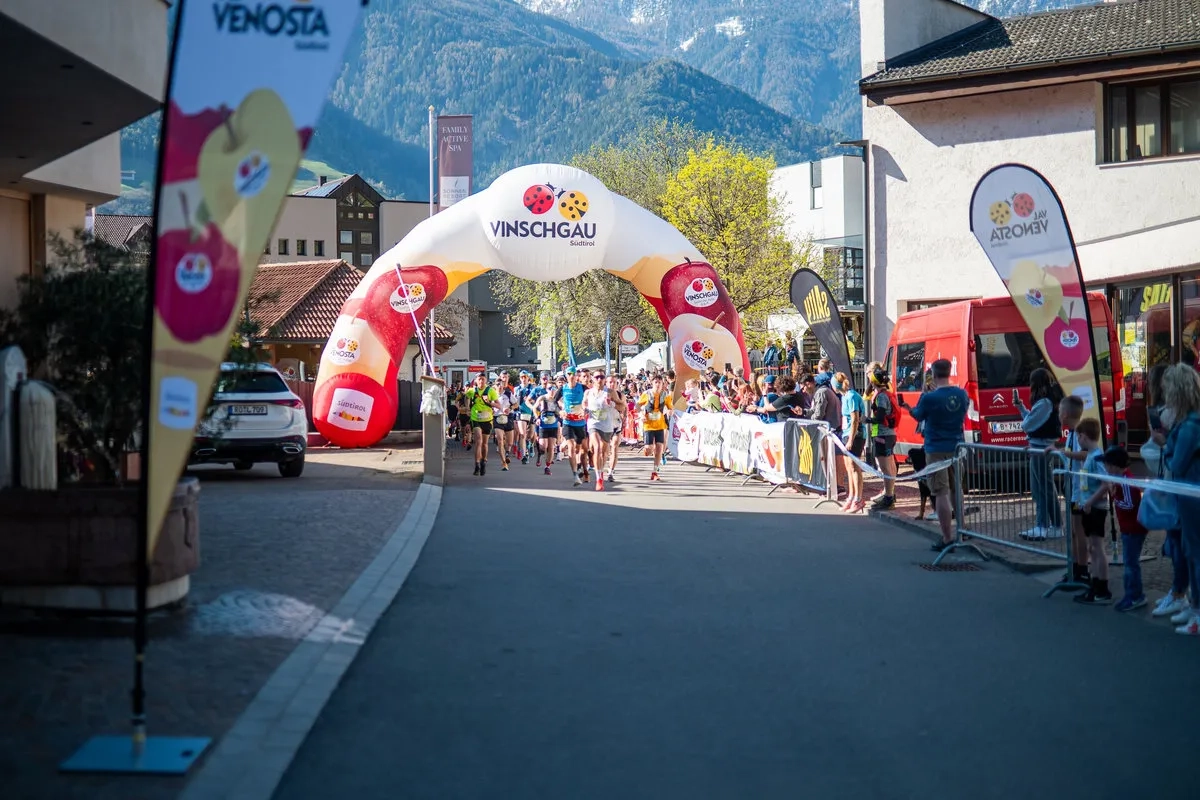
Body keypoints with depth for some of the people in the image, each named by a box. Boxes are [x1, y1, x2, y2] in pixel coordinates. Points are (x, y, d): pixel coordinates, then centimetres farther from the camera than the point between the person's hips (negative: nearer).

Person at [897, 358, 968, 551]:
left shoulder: (929, 398, -18)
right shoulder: (962, 395, 0)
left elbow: (918, 416, 0)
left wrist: (907, 406, 22)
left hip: (936, 450, -6)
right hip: (957, 448, 6)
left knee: (941, 493, -5)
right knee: (956, 491, 20)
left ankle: (948, 539, -9)